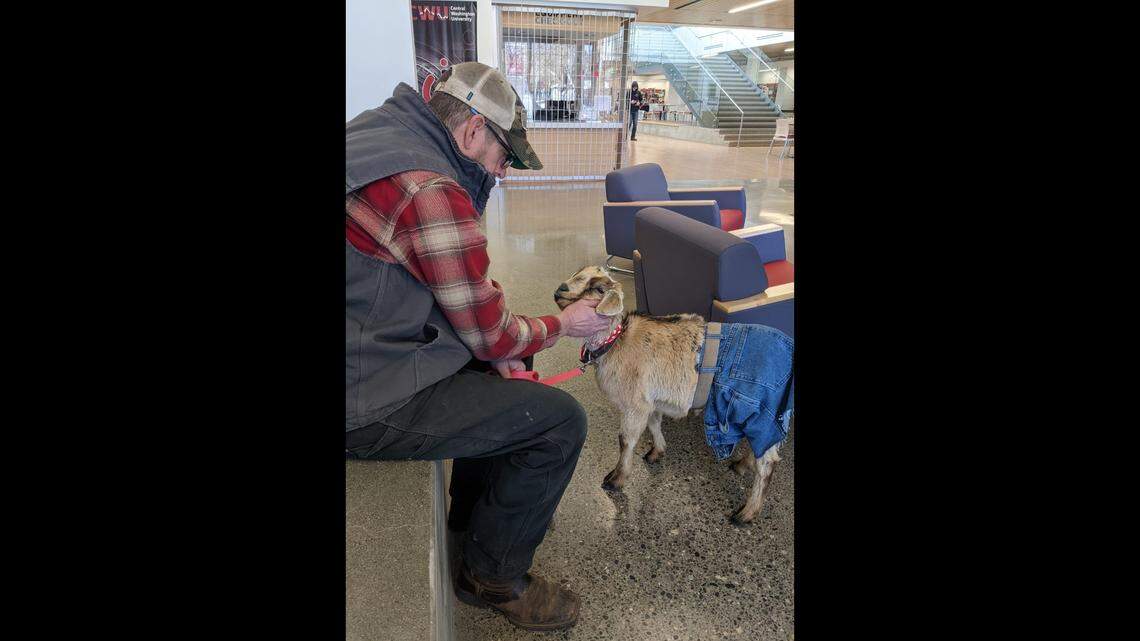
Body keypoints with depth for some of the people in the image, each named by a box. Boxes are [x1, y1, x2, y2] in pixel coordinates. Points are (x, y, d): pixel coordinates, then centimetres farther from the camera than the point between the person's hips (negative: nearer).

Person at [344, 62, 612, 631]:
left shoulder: (380, 137, 10)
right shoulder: (432, 190, -23)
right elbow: (494, 336, -16)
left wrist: (497, 351, 6)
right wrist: (563, 323, 3)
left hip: (373, 354, 11)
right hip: (369, 403, -10)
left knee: (508, 370, 22)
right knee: (561, 420, -9)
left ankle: (474, 513, 37)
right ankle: (492, 576, 14)